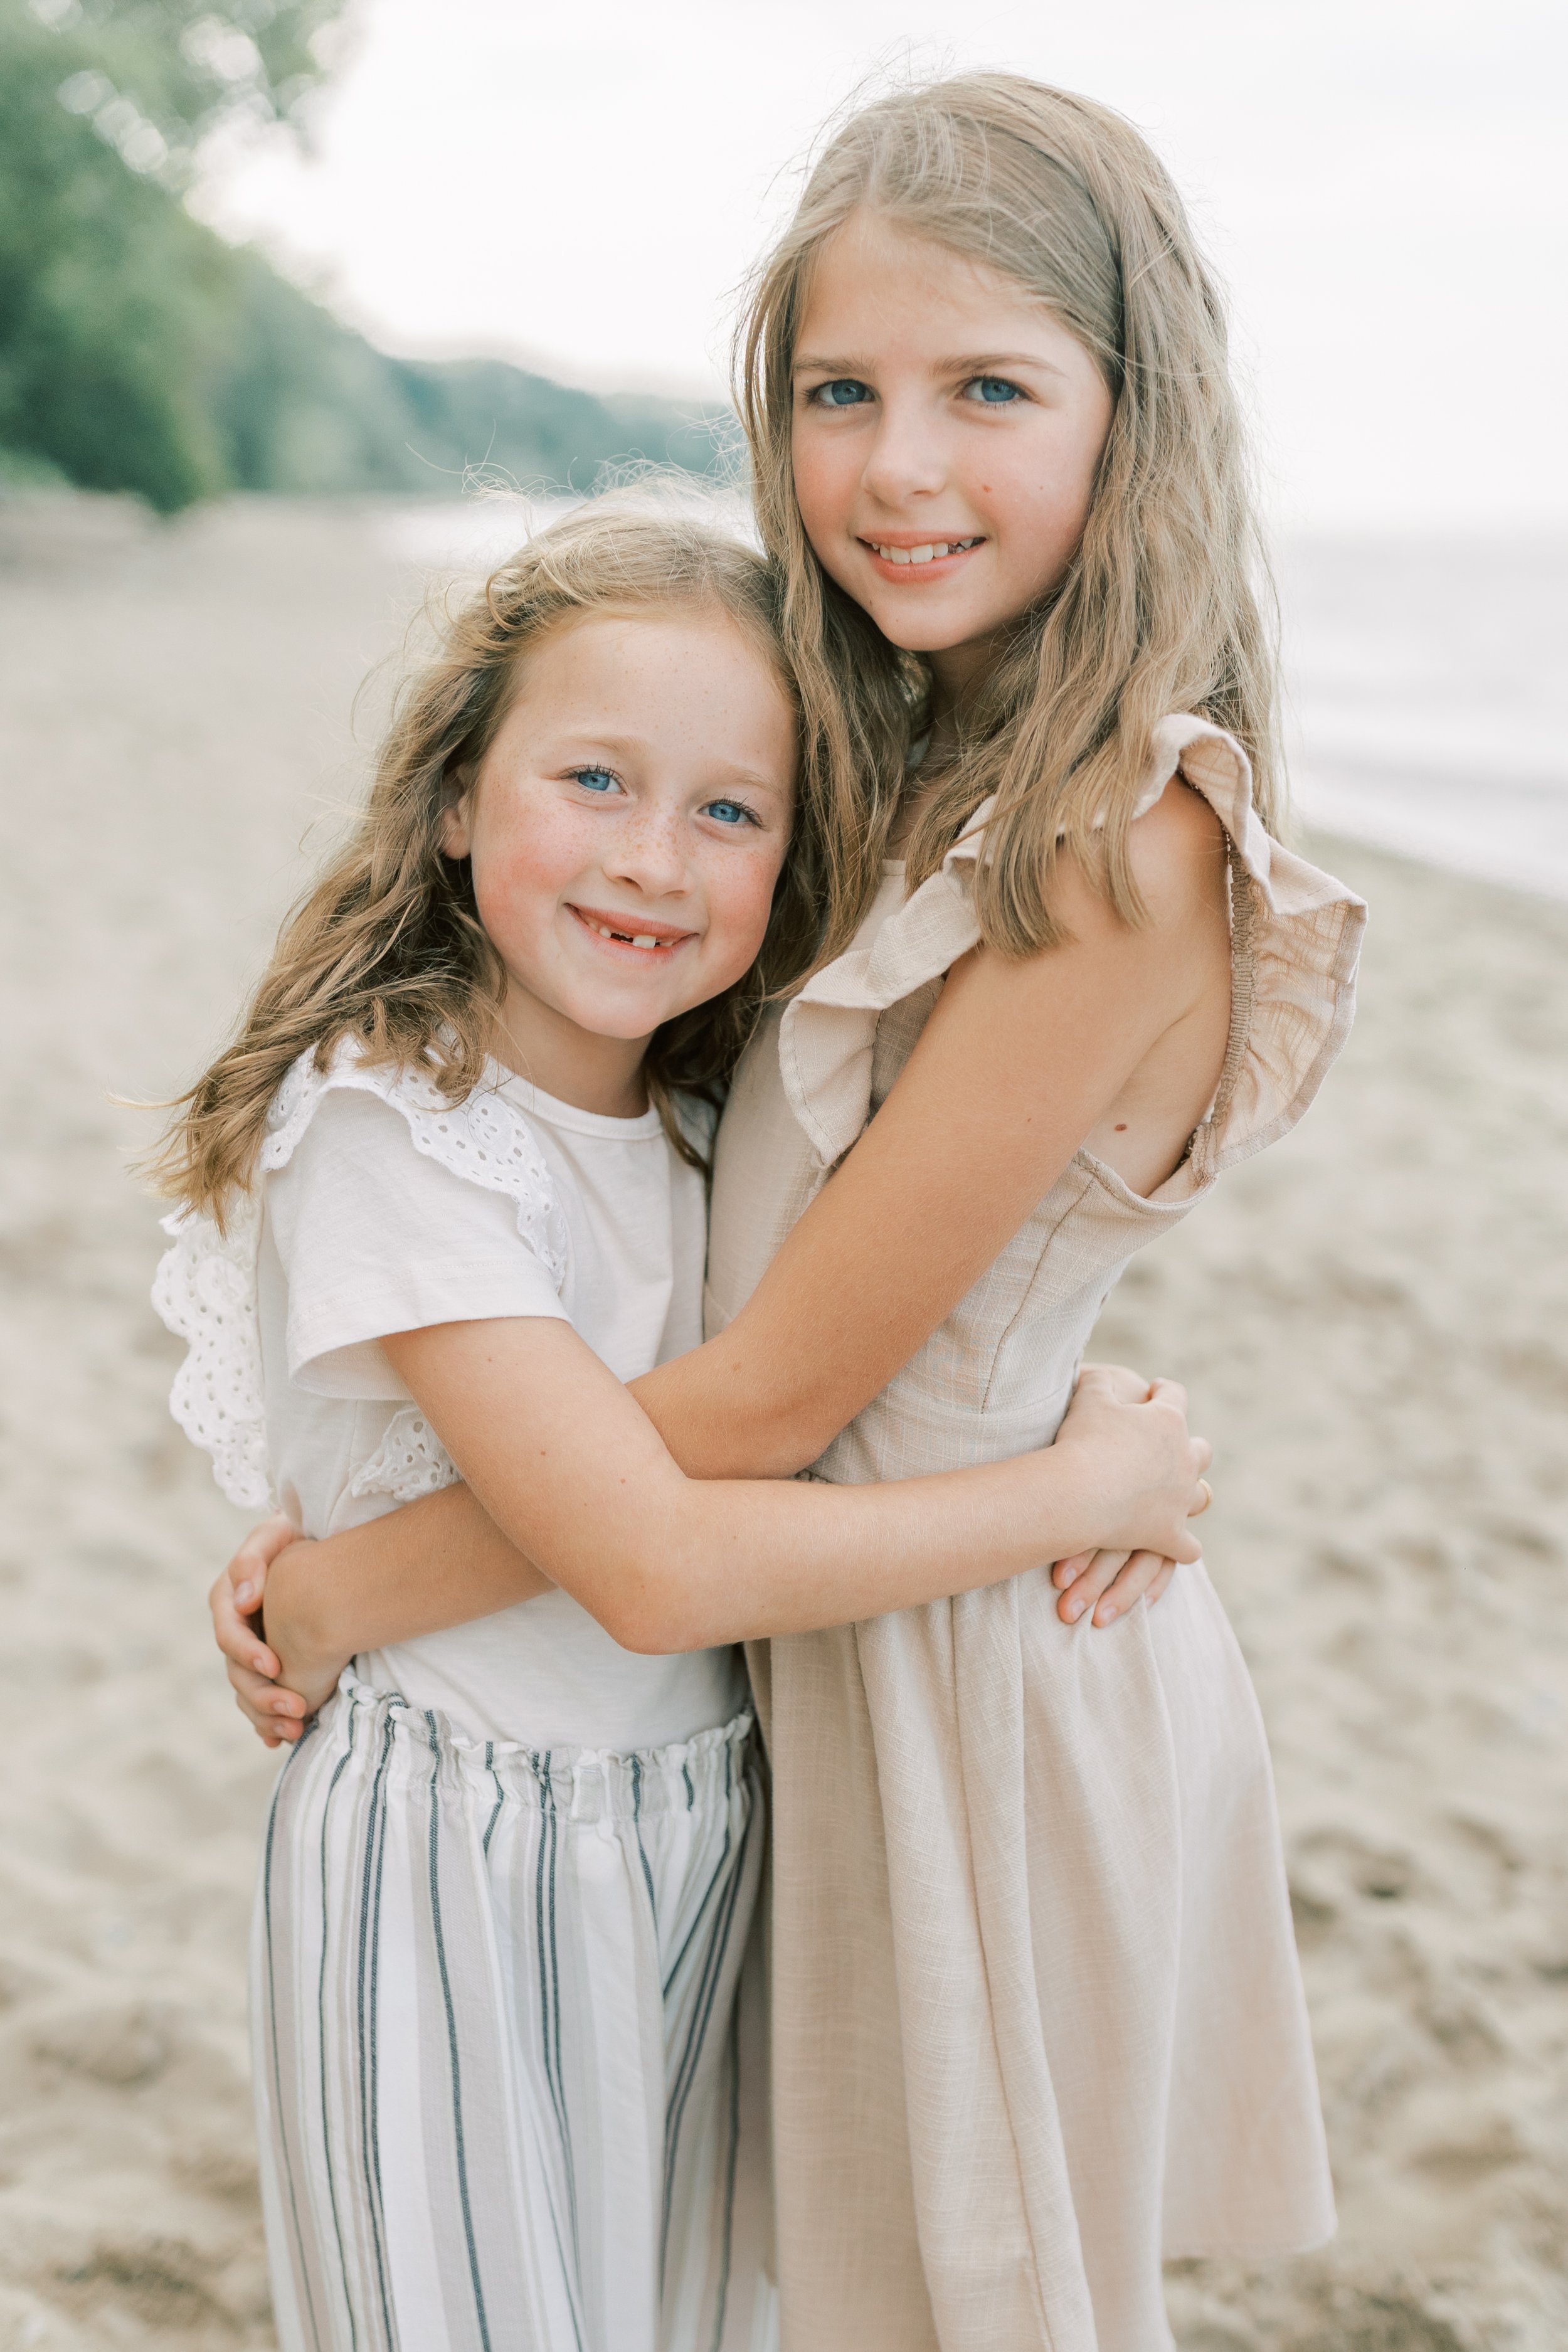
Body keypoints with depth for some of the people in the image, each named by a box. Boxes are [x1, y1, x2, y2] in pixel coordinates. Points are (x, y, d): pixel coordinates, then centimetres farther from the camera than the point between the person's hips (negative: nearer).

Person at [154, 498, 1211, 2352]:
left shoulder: (711, 1115, -1)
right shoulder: (386, 1125, -22)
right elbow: (654, 1566, -27)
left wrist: (1114, 1418, -10)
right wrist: (1078, 1491, -20)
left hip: (705, 1831, 6)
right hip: (461, 1863, -6)